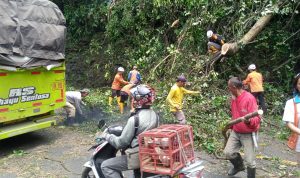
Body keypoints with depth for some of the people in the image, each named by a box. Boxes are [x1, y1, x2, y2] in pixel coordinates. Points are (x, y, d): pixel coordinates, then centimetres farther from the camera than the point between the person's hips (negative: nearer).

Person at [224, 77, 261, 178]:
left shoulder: (249, 98, -22)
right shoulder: (234, 98, 4)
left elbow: (256, 118, -27)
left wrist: (249, 121, -47)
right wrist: (231, 126, 19)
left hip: (248, 134, -7)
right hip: (235, 132, 7)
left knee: (249, 161, -1)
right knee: (228, 152, 2)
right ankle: (239, 166, 30)